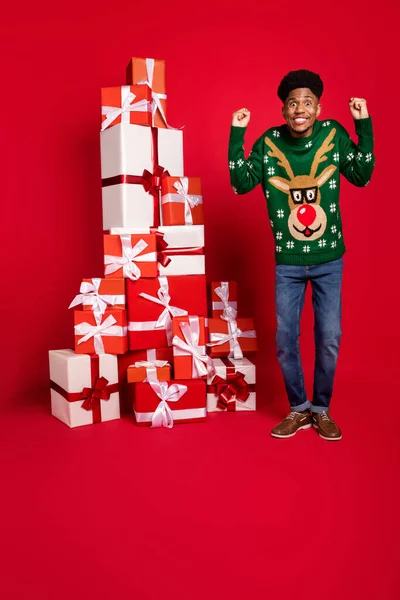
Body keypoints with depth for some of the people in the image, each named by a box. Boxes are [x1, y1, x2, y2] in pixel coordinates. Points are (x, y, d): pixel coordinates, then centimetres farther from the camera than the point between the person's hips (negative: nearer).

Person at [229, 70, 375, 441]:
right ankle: (299, 409, 26)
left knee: (329, 339, 4)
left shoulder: (334, 135, -3)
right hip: (287, 263, 0)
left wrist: (364, 125, -7)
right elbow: (240, 184, -5)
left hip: (329, 260, 0)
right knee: (285, 340, 4)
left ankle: (322, 409, 26)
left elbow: (362, 176, 0)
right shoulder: (269, 142, -3)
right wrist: (236, 134, -11)